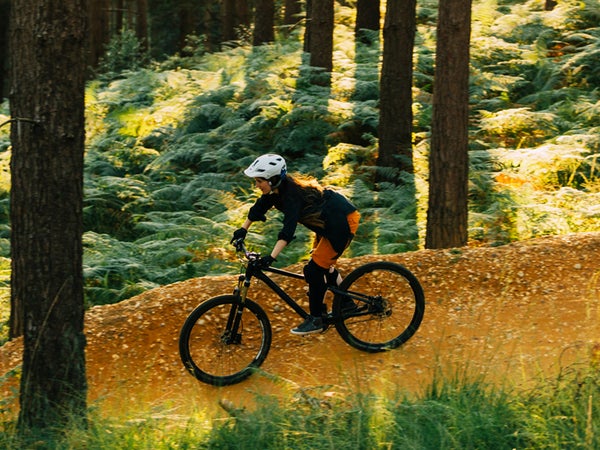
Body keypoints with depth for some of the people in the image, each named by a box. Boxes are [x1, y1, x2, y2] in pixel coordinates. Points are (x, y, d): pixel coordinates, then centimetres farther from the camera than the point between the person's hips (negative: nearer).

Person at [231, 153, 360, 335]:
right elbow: (259, 207, 12)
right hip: (327, 223, 10)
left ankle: (316, 320, 0)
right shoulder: (278, 189, -5)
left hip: (343, 222, -10)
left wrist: (271, 257, -46)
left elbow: (288, 229, -39)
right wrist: (243, 229, 15)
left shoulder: (292, 194, -30)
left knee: (314, 269, -11)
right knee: (323, 267, 22)